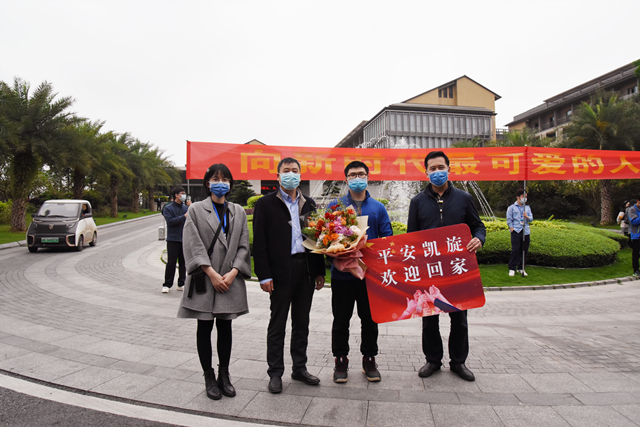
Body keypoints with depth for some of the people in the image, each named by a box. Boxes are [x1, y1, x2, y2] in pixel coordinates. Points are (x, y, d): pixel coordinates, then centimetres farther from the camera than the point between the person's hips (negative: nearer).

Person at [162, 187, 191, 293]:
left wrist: (190, 207, -5)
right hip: (173, 239, -4)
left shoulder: (185, 207, 14)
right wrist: (183, 217, -14)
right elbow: (170, 221, -12)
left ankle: (181, 284, 17)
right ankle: (167, 285, 5)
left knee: (183, 262, 8)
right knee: (171, 262, -4)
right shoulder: (168, 208, 1)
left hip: (184, 239, 4)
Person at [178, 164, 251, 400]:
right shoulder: (196, 210, 2)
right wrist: (212, 273, -14)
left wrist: (233, 272, -9)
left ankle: (224, 375, 22)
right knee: (205, 328, 5)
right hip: (204, 279, -2)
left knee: (225, 327, 10)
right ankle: (209, 378, 19)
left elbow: (243, 246, 5)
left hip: (230, 279, 2)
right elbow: (194, 245, -6)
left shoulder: (238, 211, 9)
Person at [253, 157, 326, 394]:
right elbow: (259, 242, -5)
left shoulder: (309, 204, 12)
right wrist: (264, 275, -12)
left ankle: (300, 368, 29)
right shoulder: (266, 203, -1)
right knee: (277, 323, 6)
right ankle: (275, 373, 20)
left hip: (306, 269, 5)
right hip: (281, 270, -4)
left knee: (302, 322, 14)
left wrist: (320, 271, 8)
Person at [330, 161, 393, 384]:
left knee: (370, 319, 12)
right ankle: (341, 361, 25)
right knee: (341, 320, 9)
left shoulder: (378, 208, 8)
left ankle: (369, 360, 29)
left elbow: (387, 238, 5)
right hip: (342, 274, -1)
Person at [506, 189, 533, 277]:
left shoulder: (527, 207, 18)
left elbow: (531, 219, 12)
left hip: (526, 231, 4)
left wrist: (527, 217, -10)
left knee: (525, 250, 4)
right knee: (515, 250, -9)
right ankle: (512, 269, -1)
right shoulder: (511, 207, 6)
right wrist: (512, 228, -8)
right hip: (516, 231, -4)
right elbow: (509, 220, 3)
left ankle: (521, 268, 15)